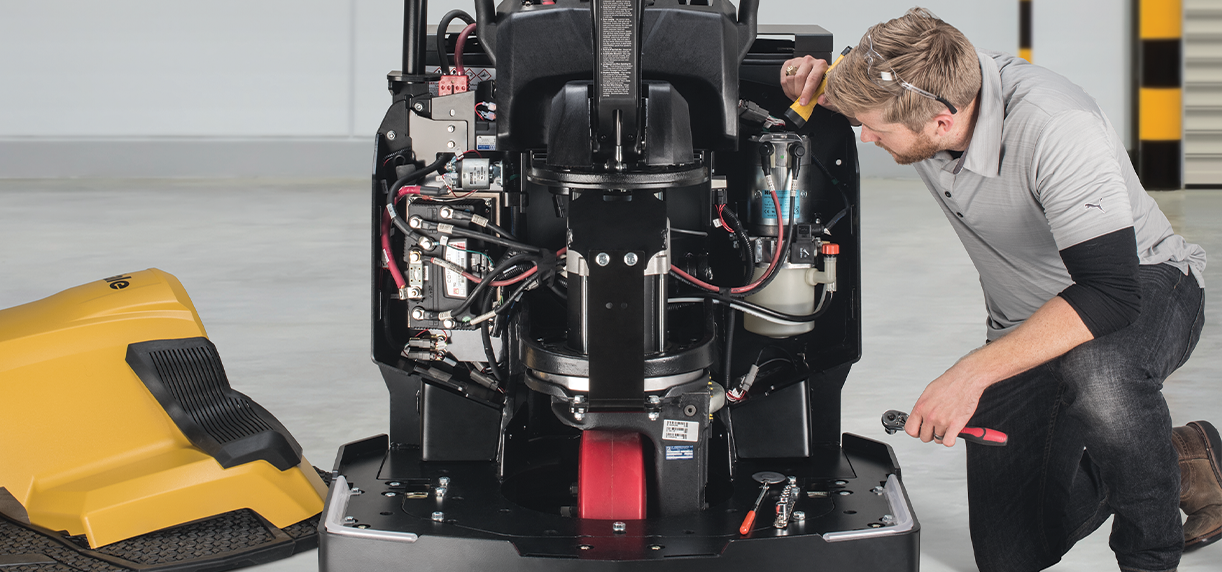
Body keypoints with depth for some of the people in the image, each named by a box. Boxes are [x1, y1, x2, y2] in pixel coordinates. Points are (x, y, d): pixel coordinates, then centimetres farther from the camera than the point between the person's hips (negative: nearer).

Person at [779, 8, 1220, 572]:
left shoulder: (1056, 129, -35)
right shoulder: (923, 84, -15)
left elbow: (1110, 291, -40)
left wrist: (972, 373, -45)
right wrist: (813, 88, -16)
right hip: (1028, 322, 6)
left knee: (1096, 371, -43)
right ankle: (1176, 460, 22)